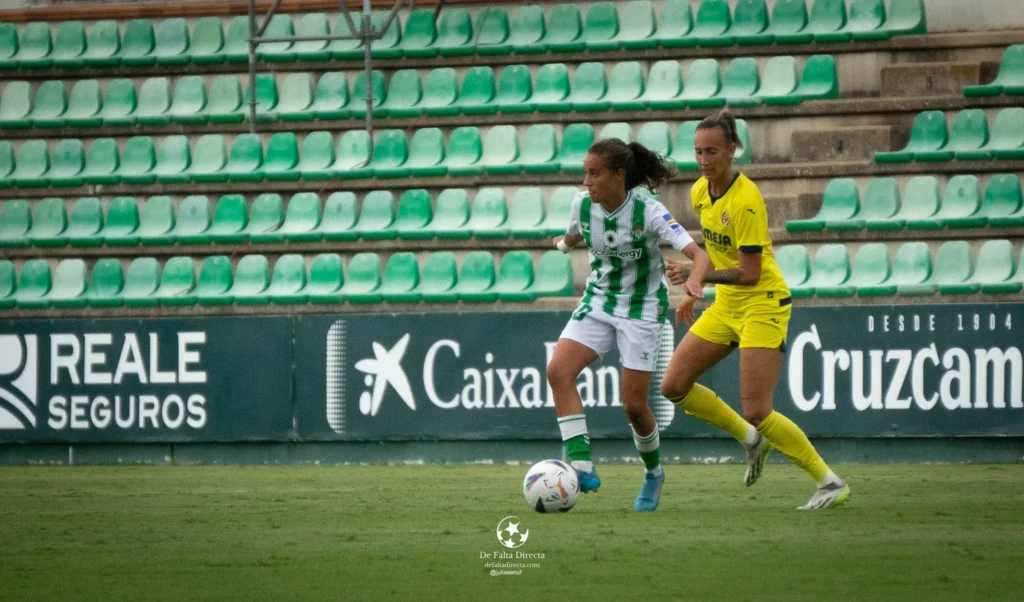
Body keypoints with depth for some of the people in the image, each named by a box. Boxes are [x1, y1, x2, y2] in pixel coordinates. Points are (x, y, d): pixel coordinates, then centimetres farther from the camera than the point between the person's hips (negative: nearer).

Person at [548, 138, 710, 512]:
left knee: (634, 405, -5)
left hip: (642, 309, -4)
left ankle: (654, 474, 25)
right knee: (558, 371, -21)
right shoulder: (582, 204, -7)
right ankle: (582, 467, -26)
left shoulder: (647, 211, -21)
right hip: (598, 302, 4)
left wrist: (693, 279, -50)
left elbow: (698, 255, -28)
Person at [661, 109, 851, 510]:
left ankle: (831, 483, -1)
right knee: (673, 387, 2)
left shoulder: (746, 201, -23)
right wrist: (694, 293, 20)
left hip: (762, 306, -9)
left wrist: (697, 276, -26)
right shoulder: (700, 192, 3)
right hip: (725, 306, 9)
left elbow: (749, 273, -23)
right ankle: (751, 439, 21)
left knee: (756, 412, -14)